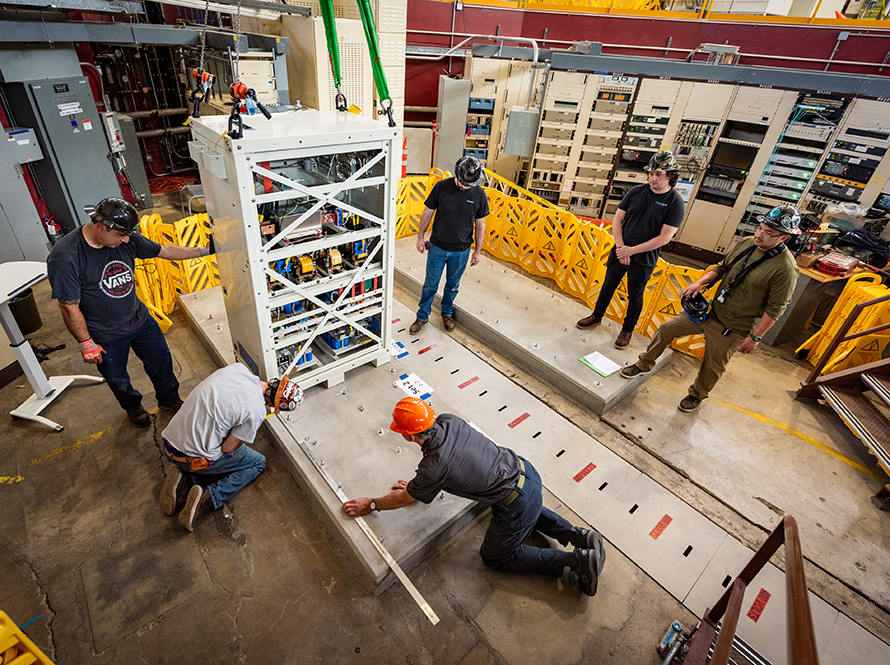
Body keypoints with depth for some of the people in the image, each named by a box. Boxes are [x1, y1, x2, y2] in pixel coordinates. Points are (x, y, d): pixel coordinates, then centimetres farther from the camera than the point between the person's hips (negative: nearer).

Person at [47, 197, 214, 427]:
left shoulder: (126, 240, -13)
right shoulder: (64, 257, -27)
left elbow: (165, 251, 1)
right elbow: (69, 307, -20)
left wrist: (204, 250, 1)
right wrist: (86, 343, -13)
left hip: (140, 320, 4)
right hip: (106, 336, -4)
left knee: (161, 362, 19)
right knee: (117, 379, 19)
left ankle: (169, 399, 45)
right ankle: (133, 407, 49)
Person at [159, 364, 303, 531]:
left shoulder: (237, 367, -7)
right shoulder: (257, 411, -23)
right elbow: (227, 448, -12)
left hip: (170, 440, 7)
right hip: (192, 457, -7)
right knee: (258, 462, 11)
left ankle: (185, 480, 8)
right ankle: (207, 498, -5)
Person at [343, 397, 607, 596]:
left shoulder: (433, 468, -25)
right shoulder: (449, 421, -7)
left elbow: (404, 499, -4)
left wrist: (370, 505, 11)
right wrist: (417, 486, 19)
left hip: (517, 503, -8)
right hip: (523, 468, 8)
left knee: (496, 557, 17)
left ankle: (577, 563, 9)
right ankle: (577, 535, 25)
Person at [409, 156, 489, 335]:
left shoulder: (479, 195, -8)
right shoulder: (441, 187, -12)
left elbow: (480, 224, 0)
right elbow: (428, 212, -1)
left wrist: (478, 250, 2)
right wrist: (420, 236, 2)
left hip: (461, 251, 1)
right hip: (437, 247, -1)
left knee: (452, 285, 17)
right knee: (430, 285, 9)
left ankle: (447, 313, 41)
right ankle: (422, 317, 27)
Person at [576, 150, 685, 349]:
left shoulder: (675, 203, -13)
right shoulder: (637, 191, -1)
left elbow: (664, 238, -17)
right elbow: (617, 219, 1)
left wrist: (632, 250, -18)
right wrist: (621, 246, -11)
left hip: (644, 260, -3)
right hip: (620, 252, 3)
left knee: (635, 297, 11)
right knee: (608, 286, 17)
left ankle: (627, 329, 30)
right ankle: (596, 316, 38)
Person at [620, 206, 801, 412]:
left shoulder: (785, 269, -20)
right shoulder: (746, 244, -1)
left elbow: (775, 308, -17)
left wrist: (755, 337, -15)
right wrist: (699, 282, -3)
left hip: (732, 328, -6)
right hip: (709, 310, 6)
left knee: (713, 365, 11)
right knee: (666, 329, 3)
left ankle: (697, 395, 39)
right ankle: (644, 365, 22)